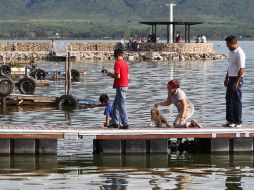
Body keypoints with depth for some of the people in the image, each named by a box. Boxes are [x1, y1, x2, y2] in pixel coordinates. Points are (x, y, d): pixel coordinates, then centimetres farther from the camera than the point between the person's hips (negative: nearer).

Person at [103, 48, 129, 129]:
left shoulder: (117, 63, -13)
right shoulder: (125, 63, 12)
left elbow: (117, 76, -21)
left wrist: (110, 74, -2)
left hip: (120, 86, -9)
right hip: (125, 85, 9)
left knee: (121, 106, -6)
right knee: (115, 104, 17)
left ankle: (125, 124, -7)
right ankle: (115, 122, 20)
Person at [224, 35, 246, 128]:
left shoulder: (240, 53, -18)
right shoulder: (231, 52, 11)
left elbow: (241, 69, -20)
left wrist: (237, 82, -21)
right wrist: (226, 78, 19)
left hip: (237, 78, -9)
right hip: (231, 78, 9)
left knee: (236, 101, -4)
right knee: (229, 99, 11)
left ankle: (238, 122, 2)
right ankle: (230, 120, 19)